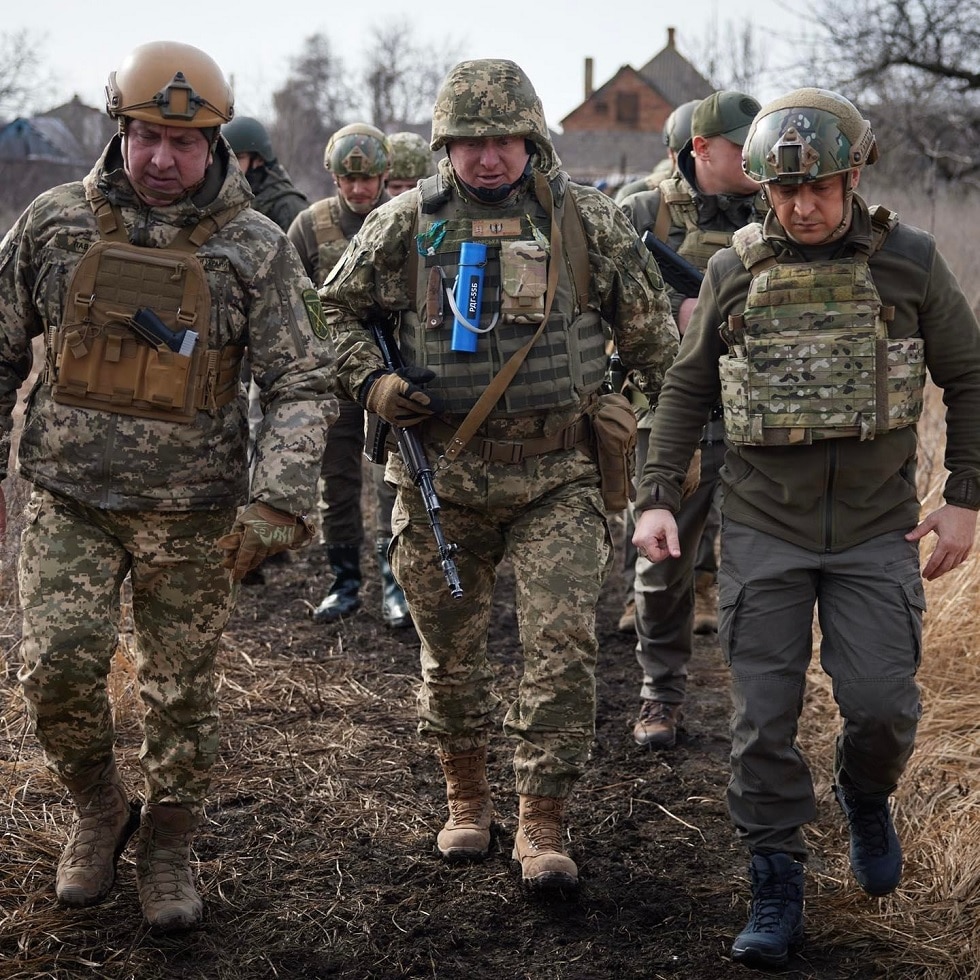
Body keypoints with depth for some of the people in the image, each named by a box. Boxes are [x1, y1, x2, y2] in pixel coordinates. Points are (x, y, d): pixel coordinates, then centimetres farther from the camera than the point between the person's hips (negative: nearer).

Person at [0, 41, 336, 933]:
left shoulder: (255, 250, -6)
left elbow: (304, 385, -7)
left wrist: (279, 505, -18)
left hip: (191, 514, -1)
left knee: (183, 691, 8)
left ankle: (169, 849, 30)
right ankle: (98, 809, 17)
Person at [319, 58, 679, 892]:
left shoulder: (589, 221, 1)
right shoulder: (405, 224, 1)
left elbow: (651, 332, 8)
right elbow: (335, 310, 13)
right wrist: (371, 382, -5)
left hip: (558, 477, -1)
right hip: (442, 476, 1)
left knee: (564, 642, -11)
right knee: (450, 647, 11)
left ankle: (542, 824, 0)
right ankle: (466, 798, 31)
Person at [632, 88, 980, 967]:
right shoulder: (735, 272, 1)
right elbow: (687, 390, 9)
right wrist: (657, 497, 1)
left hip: (877, 529, -1)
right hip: (764, 530, 1)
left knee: (883, 703, -5)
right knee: (765, 716, 1)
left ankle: (867, 796, 29)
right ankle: (776, 891, 14)